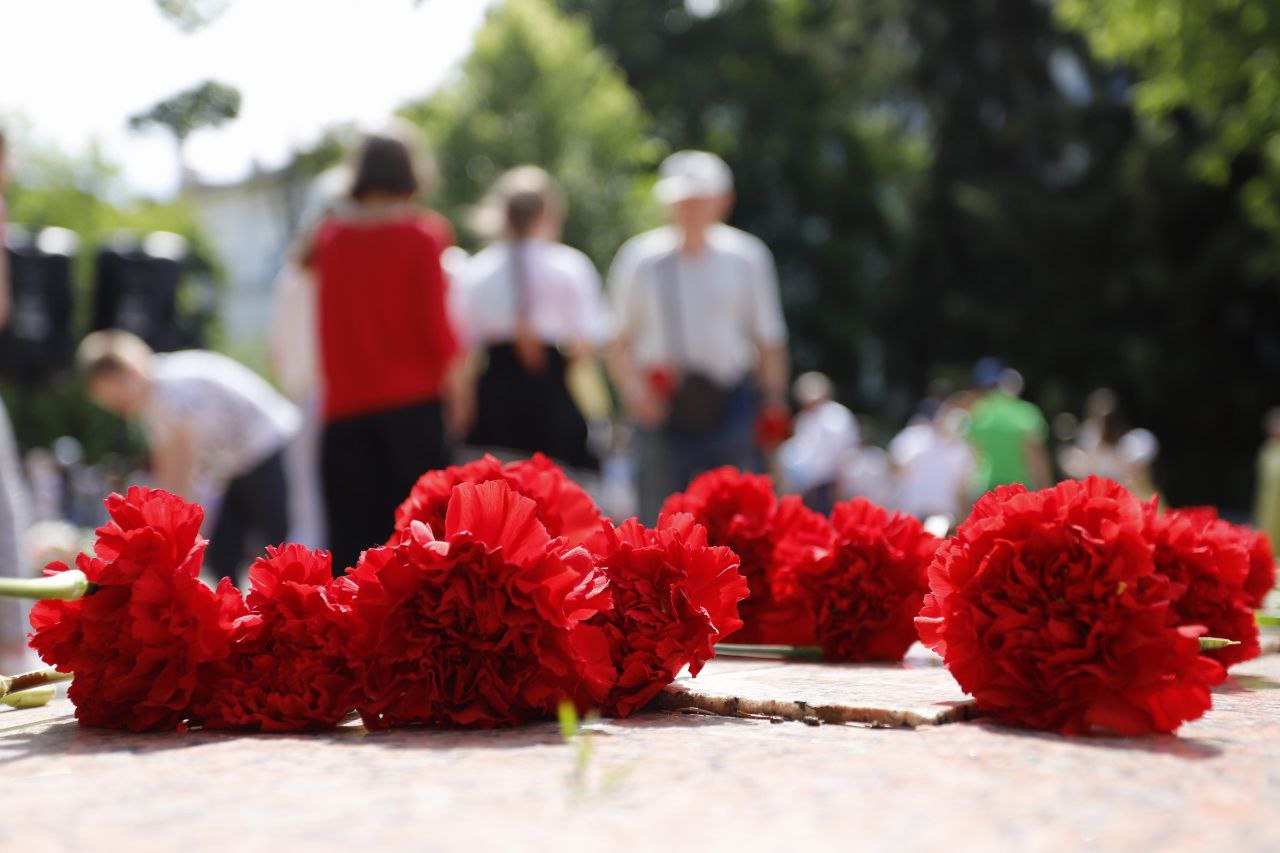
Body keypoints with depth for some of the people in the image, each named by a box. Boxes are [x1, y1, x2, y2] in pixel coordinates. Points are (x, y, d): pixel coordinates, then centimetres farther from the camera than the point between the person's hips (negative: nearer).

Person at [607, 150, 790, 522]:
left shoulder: (748, 257, 5)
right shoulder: (639, 259, 4)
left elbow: (769, 339, 10)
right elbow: (617, 344, 7)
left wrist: (774, 404, 3)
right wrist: (634, 388, -9)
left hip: (729, 406, 0)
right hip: (663, 409, 0)